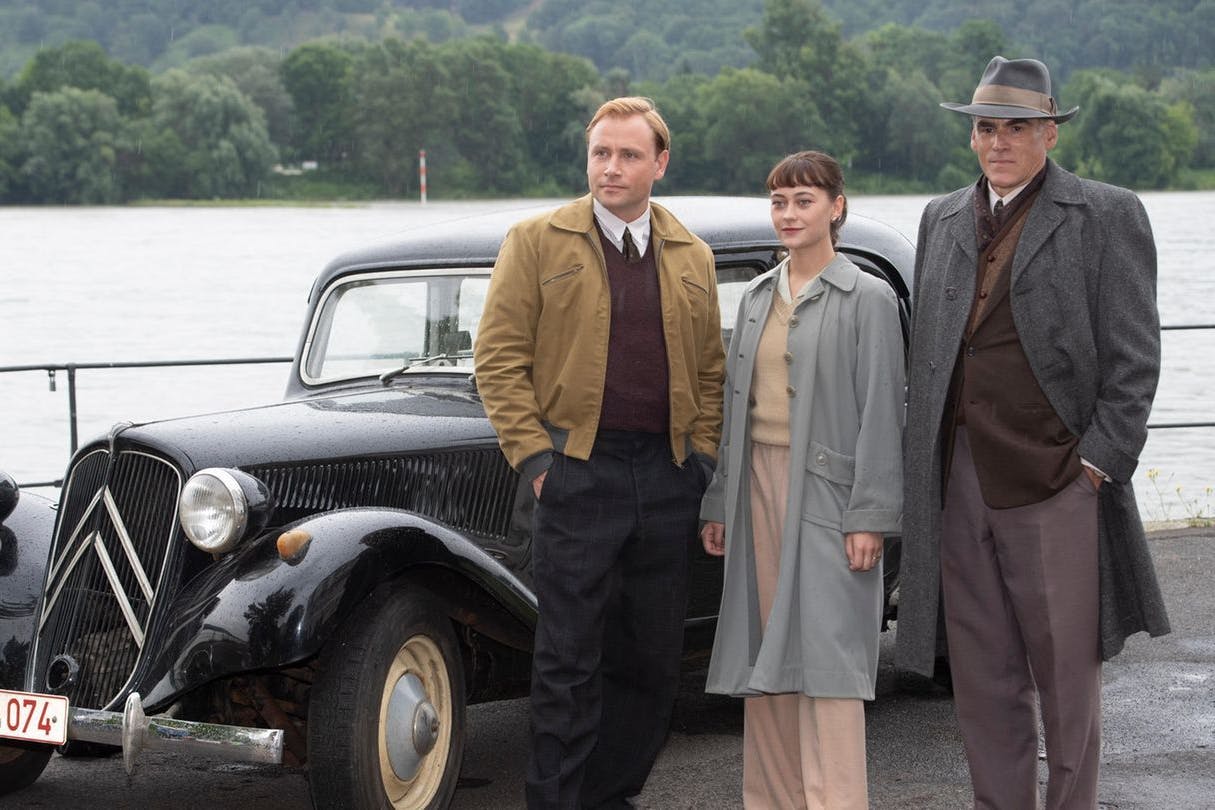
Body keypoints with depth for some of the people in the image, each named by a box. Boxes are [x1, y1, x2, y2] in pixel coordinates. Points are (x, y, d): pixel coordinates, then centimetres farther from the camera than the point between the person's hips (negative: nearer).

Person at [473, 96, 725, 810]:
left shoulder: (693, 258, 13)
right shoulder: (537, 243, 1)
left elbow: (710, 370, 16)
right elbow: (499, 357, -2)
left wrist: (702, 458, 6)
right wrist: (534, 457, -8)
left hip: (669, 476, 4)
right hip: (577, 474, -4)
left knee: (654, 658, 7)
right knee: (569, 662, -2)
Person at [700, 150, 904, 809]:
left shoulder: (867, 298, -4)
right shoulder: (757, 296, 15)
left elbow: (880, 413, -8)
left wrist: (870, 516, -14)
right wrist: (717, 502, 13)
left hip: (824, 491, -6)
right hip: (759, 483, 6)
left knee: (825, 657, -8)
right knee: (763, 654, 7)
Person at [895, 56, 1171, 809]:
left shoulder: (1107, 216, 0)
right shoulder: (942, 219, 15)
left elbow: (1134, 356, -3)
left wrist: (1099, 461, -9)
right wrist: (924, 462, 9)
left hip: (1055, 482, -5)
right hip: (959, 484, 5)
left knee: (1066, 670, 0)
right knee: (983, 674, 9)